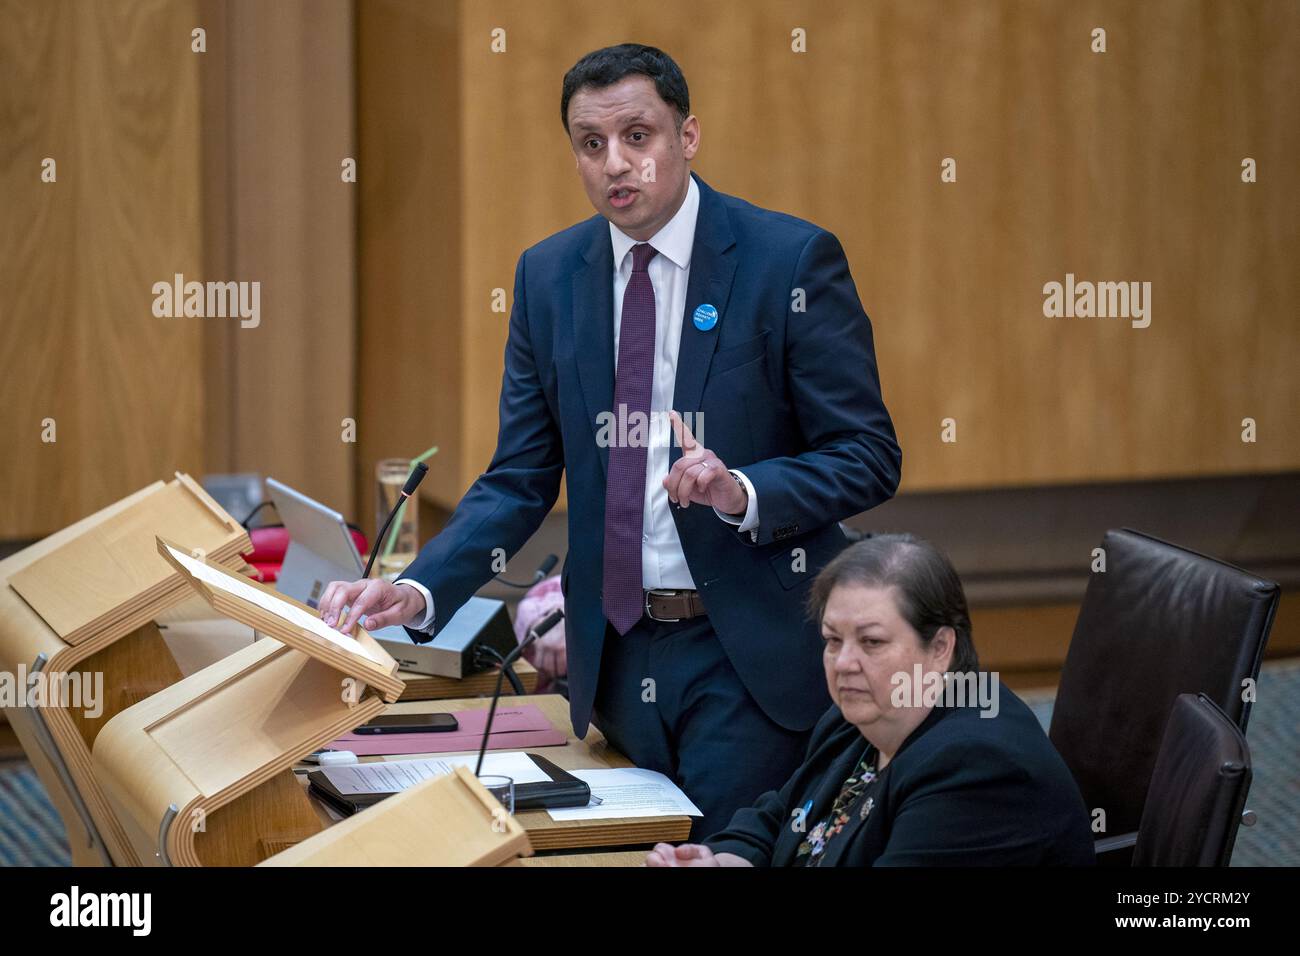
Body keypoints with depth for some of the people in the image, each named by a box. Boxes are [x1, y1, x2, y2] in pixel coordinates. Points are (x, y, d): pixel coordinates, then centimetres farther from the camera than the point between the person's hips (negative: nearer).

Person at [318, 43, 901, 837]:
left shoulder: (792, 259, -8)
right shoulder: (548, 276, 5)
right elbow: (520, 480, 6)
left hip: (751, 652, -4)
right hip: (617, 649, 4)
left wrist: (742, 491, -25)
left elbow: (869, 458, -7)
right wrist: (419, 592, -10)